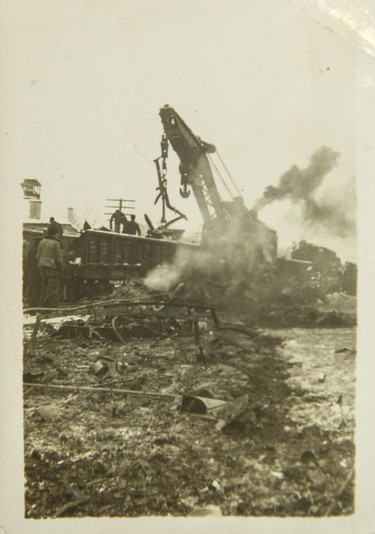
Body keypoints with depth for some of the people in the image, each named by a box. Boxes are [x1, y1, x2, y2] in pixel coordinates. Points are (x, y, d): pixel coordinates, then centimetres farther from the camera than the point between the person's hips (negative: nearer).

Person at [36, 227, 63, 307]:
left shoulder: (42, 242, 8)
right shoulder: (56, 243, -11)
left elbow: (38, 256, 12)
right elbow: (59, 258, -11)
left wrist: (40, 265, 20)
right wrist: (61, 268, -2)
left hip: (42, 267, 7)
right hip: (52, 267, -6)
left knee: (43, 287, 14)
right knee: (53, 288, -2)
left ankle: (42, 305, 17)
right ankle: (52, 306, -2)